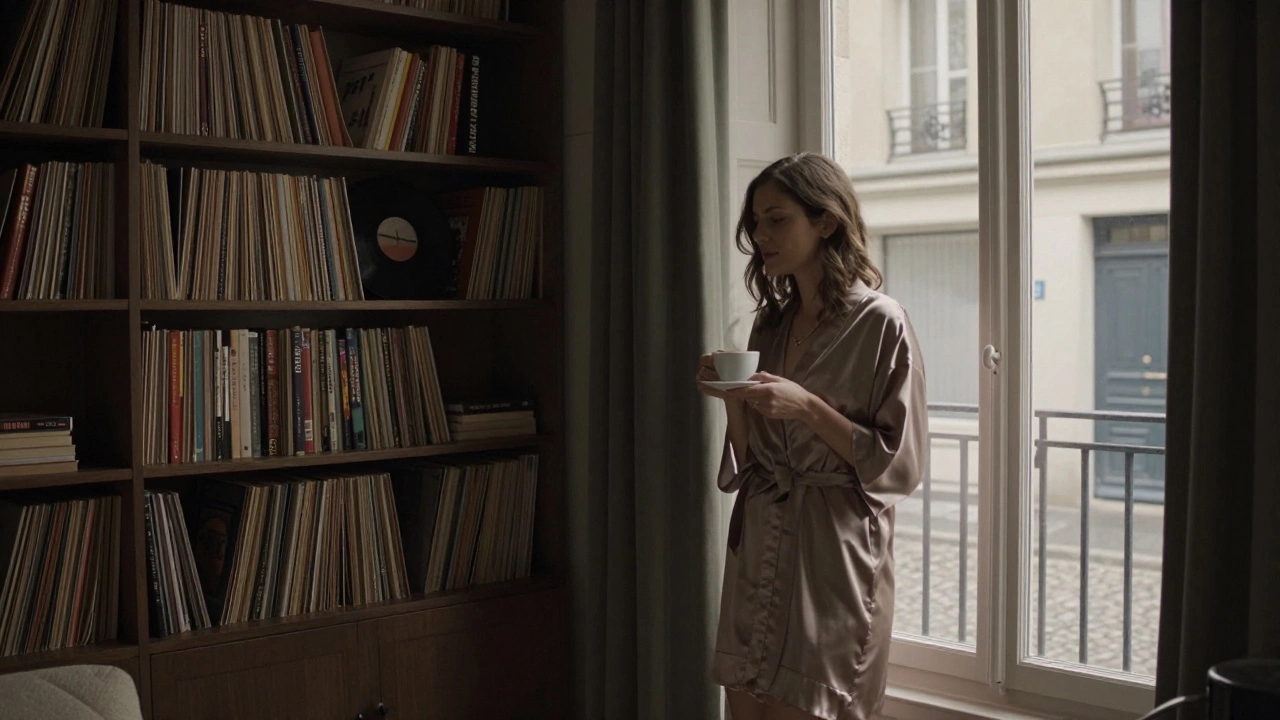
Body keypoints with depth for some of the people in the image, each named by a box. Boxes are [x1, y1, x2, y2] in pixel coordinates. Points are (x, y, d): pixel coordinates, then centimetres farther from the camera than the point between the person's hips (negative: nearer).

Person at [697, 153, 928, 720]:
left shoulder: (880, 323, -8)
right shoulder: (770, 323, 11)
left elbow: (900, 463, -10)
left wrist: (808, 408, -18)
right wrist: (732, 398, -4)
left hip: (833, 550, -6)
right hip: (757, 543, 6)